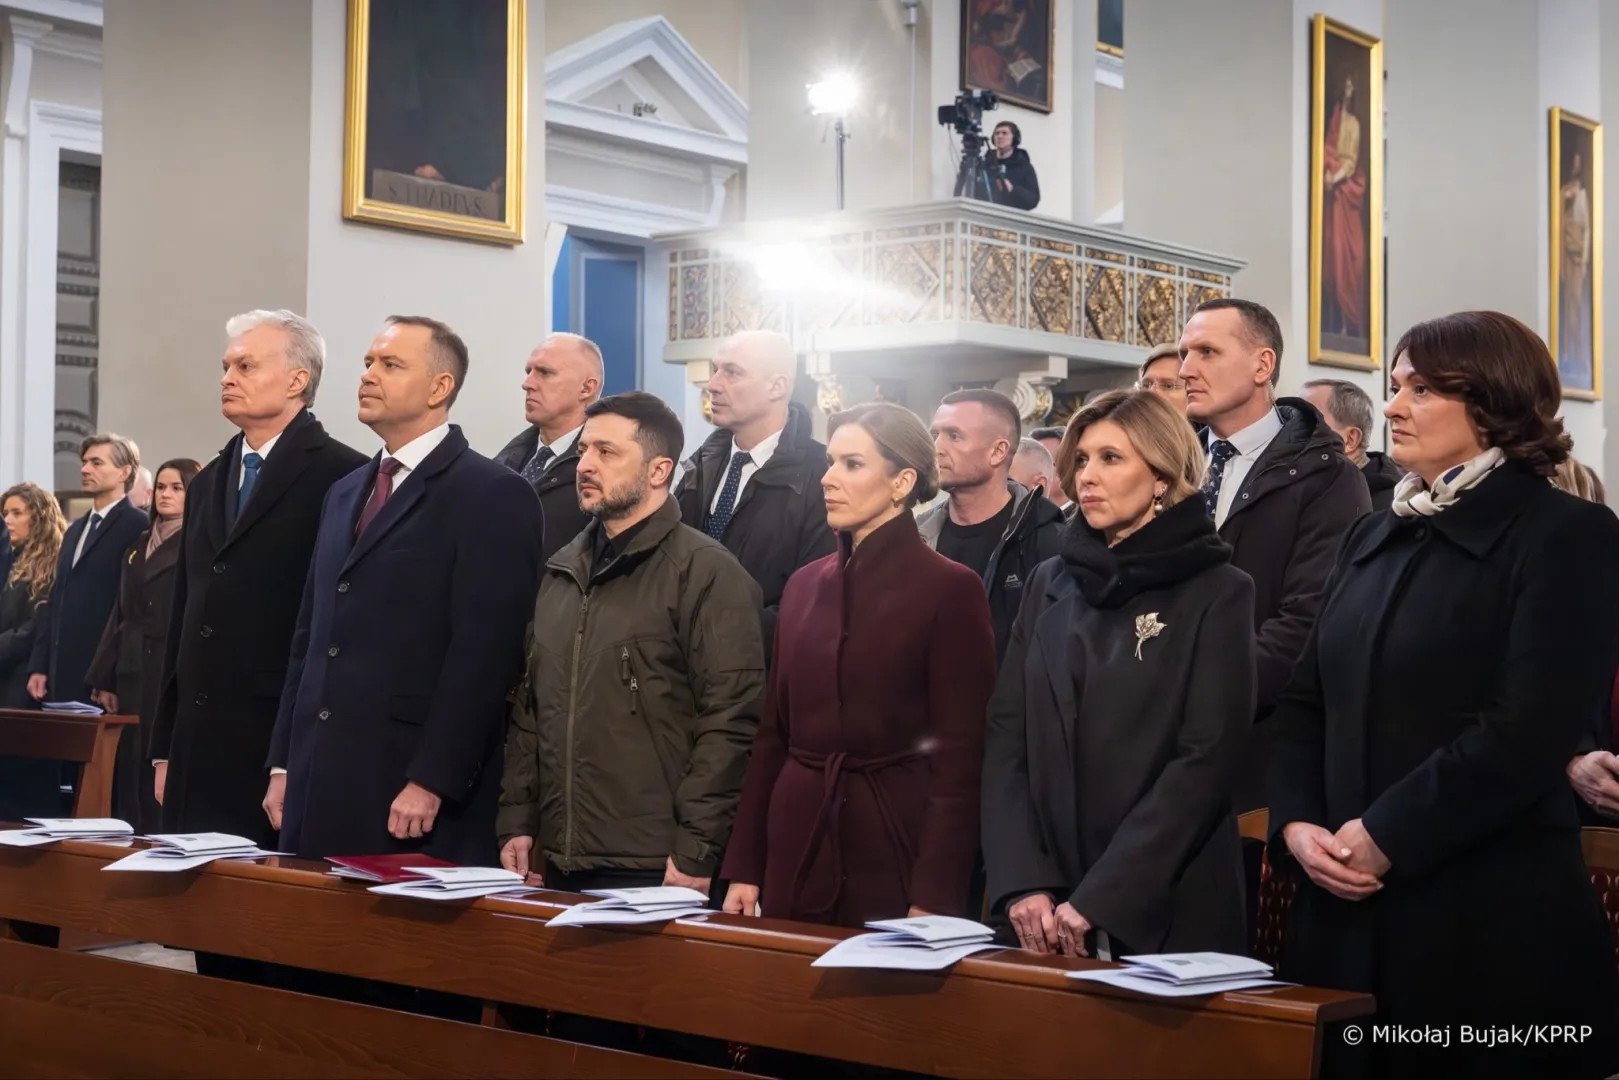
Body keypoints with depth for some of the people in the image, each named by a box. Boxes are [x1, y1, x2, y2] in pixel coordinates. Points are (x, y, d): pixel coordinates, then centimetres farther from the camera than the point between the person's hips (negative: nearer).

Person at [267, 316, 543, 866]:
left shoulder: (495, 496, -7)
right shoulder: (344, 494, 18)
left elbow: (483, 654, -14)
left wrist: (431, 783, -18)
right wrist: (283, 764, 14)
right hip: (320, 789, 7)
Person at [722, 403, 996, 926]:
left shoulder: (950, 589, -7)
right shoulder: (805, 585, 10)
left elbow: (960, 758, -10)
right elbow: (774, 733, 12)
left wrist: (933, 898, -16)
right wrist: (743, 868, 8)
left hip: (896, 849, -5)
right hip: (797, 848, 5)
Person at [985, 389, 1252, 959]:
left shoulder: (1218, 594, -3)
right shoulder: (1051, 583, 10)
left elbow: (1206, 762, -11)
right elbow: (1005, 739, 4)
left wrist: (1098, 901, -17)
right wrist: (1023, 885, -9)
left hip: (1167, 913, -4)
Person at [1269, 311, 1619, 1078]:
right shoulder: (1374, 540, 16)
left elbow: (1529, 732, -16)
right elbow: (1305, 704, 12)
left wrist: (1385, 836, -17)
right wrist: (1298, 824, -5)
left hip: (1491, 919, -6)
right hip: (1347, 912, 6)